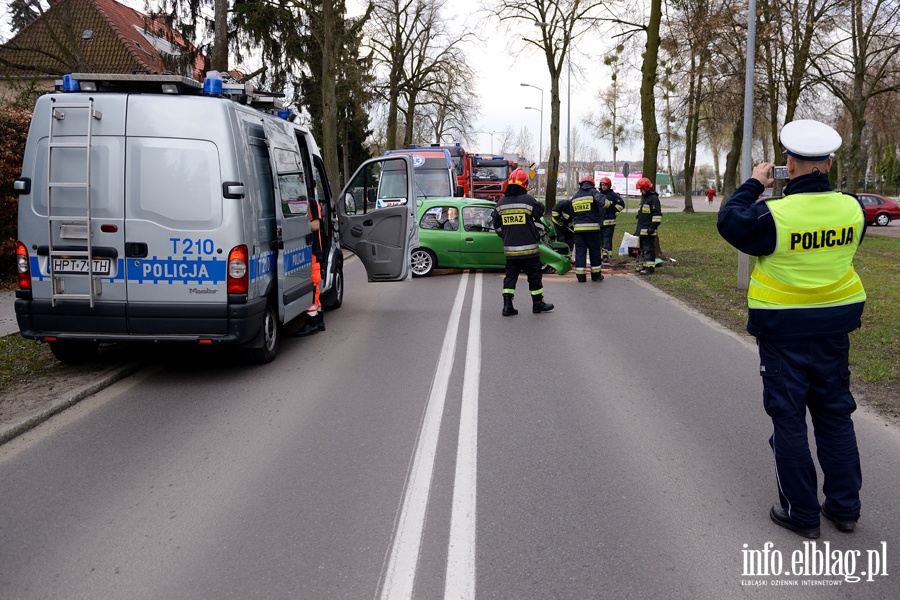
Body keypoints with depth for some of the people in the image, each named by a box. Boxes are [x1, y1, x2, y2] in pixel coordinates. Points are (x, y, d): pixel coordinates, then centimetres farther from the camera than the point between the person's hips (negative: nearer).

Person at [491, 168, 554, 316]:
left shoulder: (501, 203, 2)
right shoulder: (528, 201, -11)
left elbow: (496, 226, 11)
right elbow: (541, 212, 5)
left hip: (509, 249, 4)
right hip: (529, 248, -4)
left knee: (510, 275, 10)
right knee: (534, 276, 9)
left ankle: (507, 305, 3)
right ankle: (538, 304, 19)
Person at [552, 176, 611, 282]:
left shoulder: (575, 197, 15)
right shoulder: (593, 192, -1)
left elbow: (569, 214, 20)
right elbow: (602, 201, -21)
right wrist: (608, 203, -3)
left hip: (578, 228, 4)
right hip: (592, 227, -3)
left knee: (580, 251, 7)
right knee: (595, 251, 7)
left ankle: (581, 276, 6)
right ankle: (596, 275, 13)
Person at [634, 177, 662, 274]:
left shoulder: (654, 198, -11)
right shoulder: (644, 198, 20)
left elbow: (657, 214, -16)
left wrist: (653, 227, -20)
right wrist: (638, 229, 26)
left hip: (648, 230, -10)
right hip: (642, 229, 10)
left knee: (649, 248, -9)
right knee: (643, 248, 14)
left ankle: (650, 267, -9)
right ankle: (644, 265, 21)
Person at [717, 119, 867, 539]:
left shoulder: (774, 215, -21)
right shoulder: (851, 208, -6)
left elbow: (729, 221, -5)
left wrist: (754, 185, 6)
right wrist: (813, 190, 17)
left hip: (784, 331, -4)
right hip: (834, 326, 5)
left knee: (789, 419, 6)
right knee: (835, 415, 17)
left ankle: (801, 513, 14)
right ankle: (845, 506, 27)